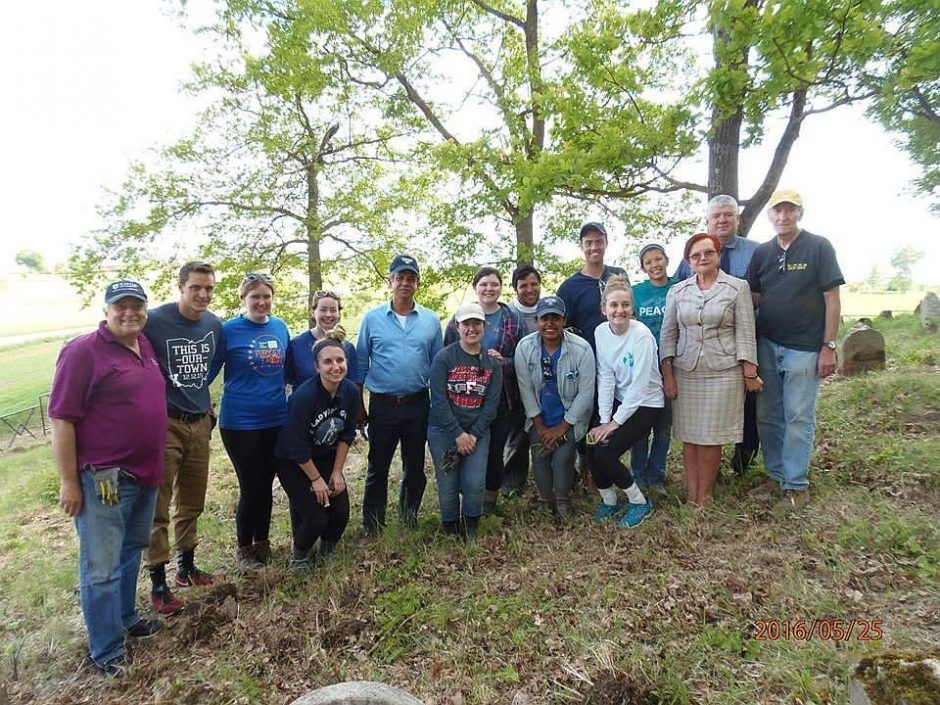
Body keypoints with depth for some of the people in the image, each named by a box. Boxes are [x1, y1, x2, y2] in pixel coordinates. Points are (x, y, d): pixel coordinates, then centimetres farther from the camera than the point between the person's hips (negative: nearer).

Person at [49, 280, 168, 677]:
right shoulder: (83, 351, -14)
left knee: (130, 552, 22)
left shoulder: (146, 347, 7)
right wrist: (69, 482, -15)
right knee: (102, 568, 4)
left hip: (145, 474, 7)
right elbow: (61, 419, -15)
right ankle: (106, 652, 19)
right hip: (102, 480, -7)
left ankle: (126, 618, 40)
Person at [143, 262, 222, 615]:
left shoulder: (215, 325, 3)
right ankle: (158, 583, 15)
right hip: (164, 424, -5)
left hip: (199, 424, 5)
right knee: (158, 508, 2)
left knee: (192, 503, 16)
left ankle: (186, 565, 33)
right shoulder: (154, 320, -13)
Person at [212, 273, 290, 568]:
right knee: (251, 488, 3)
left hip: (276, 421, 4)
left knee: (266, 485, 14)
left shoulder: (280, 327, 5)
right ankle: (245, 548, 26)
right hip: (240, 423, -4)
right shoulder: (229, 330, -9)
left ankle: (262, 543, 33)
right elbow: (208, 371, -5)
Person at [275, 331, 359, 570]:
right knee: (316, 517, -11)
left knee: (341, 512, -4)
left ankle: (326, 550, 27)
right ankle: (299, 555, 21)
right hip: (293, 462, -5)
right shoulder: (304, 395, -30)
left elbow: (346, 435, -1)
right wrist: (316, 479, -13)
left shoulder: (351, 392, -13)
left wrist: (337, 472, -3)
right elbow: (297, 446, -22)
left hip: (326, 458, 5)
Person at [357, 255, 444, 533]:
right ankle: (372, 525, 24)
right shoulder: (372, 318, -1)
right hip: (382, 405, -1)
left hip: (418, 404, 1)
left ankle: (410, 518, 33)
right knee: (378, 468, 9)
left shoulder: (431, 320, 1)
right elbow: (360, 364, 3)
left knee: (415, 466, 14)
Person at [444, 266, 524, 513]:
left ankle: (490, 499, 29)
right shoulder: (459, 318, 4)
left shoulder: (514, 320, 3)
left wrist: (503, 361, -16)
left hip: (502, 398, 0)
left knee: (496, 449, 7)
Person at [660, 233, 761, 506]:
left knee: (712, 436, 2)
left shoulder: (737, 287, 1)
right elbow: (668, 334, 7)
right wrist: (668, 374, 1)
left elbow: (745, 333, -1)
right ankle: (692, 494, 14)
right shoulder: (678, 291, 7)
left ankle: (704, 495, 14)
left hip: (723, 372, -2)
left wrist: (750, 373, -4)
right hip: (685, 372, 3)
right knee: (688, 435, 5)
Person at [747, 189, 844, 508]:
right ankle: (776, 474, 23)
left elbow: (832, 299, -5)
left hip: (804, 348, -4)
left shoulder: (819, 247, -2)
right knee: (768, 416, 9)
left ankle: (795, 483, 13)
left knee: (799, 418, 1)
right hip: (767, 346, 4)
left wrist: (829, 346, -10)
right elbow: (754, 299, 10)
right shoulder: (762, 253, 9)